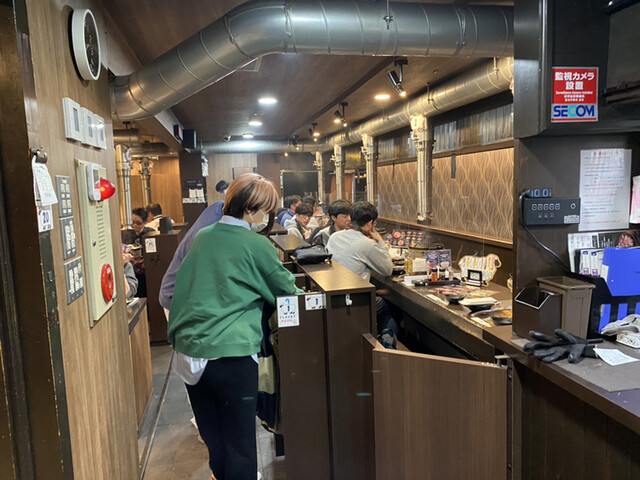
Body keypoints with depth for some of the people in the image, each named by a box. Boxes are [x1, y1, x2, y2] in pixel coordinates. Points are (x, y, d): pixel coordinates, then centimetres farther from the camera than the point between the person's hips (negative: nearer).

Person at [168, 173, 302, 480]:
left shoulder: (202, 237, 8)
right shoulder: (256, 245, -9)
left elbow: (177, 287, 15)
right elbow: (285, 289, 3)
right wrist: (304, 294, 23)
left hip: (189, 350, 6)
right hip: (231, 353, -6)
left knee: (211, 434, 22)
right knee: (239, 440, 10)